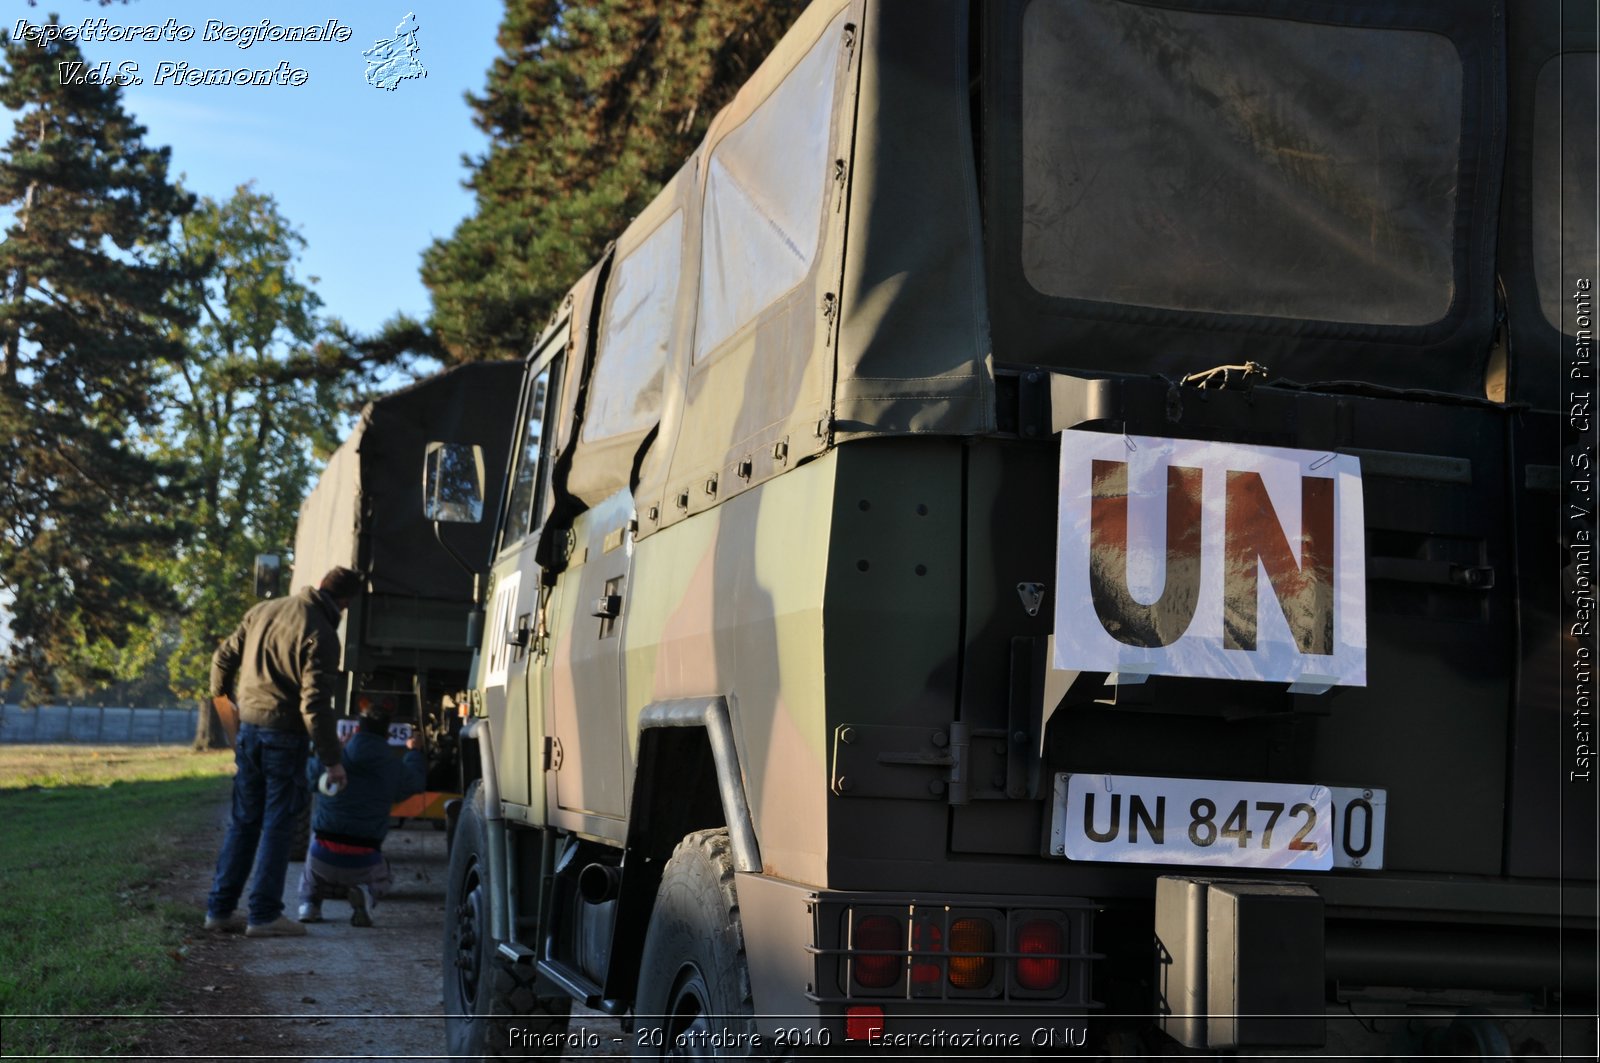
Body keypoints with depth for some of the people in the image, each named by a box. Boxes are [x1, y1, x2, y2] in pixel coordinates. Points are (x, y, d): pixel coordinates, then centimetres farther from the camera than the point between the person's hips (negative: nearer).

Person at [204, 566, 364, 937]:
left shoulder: (263, 610, 5)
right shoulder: (321, 636, -16)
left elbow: (224, 656, 15)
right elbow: (315, 704, -19)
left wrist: (219, 693, 35)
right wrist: (333, 759, -13)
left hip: (249, 727, 7)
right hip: (284, 734, -7)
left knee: (243, 821, 15)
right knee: (278, 824, 2)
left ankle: (220, 909, 18)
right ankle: (264, 914, 3)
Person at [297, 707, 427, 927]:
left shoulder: (330, 759, -4)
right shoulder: (395, 770, -2)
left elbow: (309, 772, 19)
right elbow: (417, 781, 21)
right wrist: (413, 751, 41)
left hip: (323, 858, 2)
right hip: (363, 865, -2)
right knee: (380, 878, 32)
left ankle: (309, 902, 7)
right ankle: (365, 894, -2)